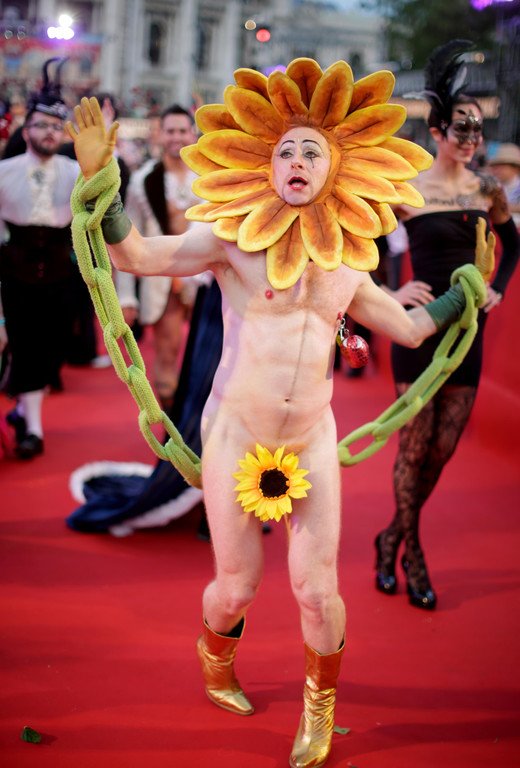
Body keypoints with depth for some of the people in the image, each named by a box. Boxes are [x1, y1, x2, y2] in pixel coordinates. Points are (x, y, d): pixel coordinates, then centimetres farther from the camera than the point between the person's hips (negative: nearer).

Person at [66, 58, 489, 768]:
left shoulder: (347, 265, 7)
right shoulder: (233, 239, -5)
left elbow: (410, 328, 19)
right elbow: (134, 254, -14)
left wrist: (468, 290, 24)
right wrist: (99, 177, -23)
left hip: (312, 440, 3)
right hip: (235, 437, -2)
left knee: (318, 589, 2)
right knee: (236, 586, 8)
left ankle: (320, 708, 32)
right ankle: (214, 660, 46)